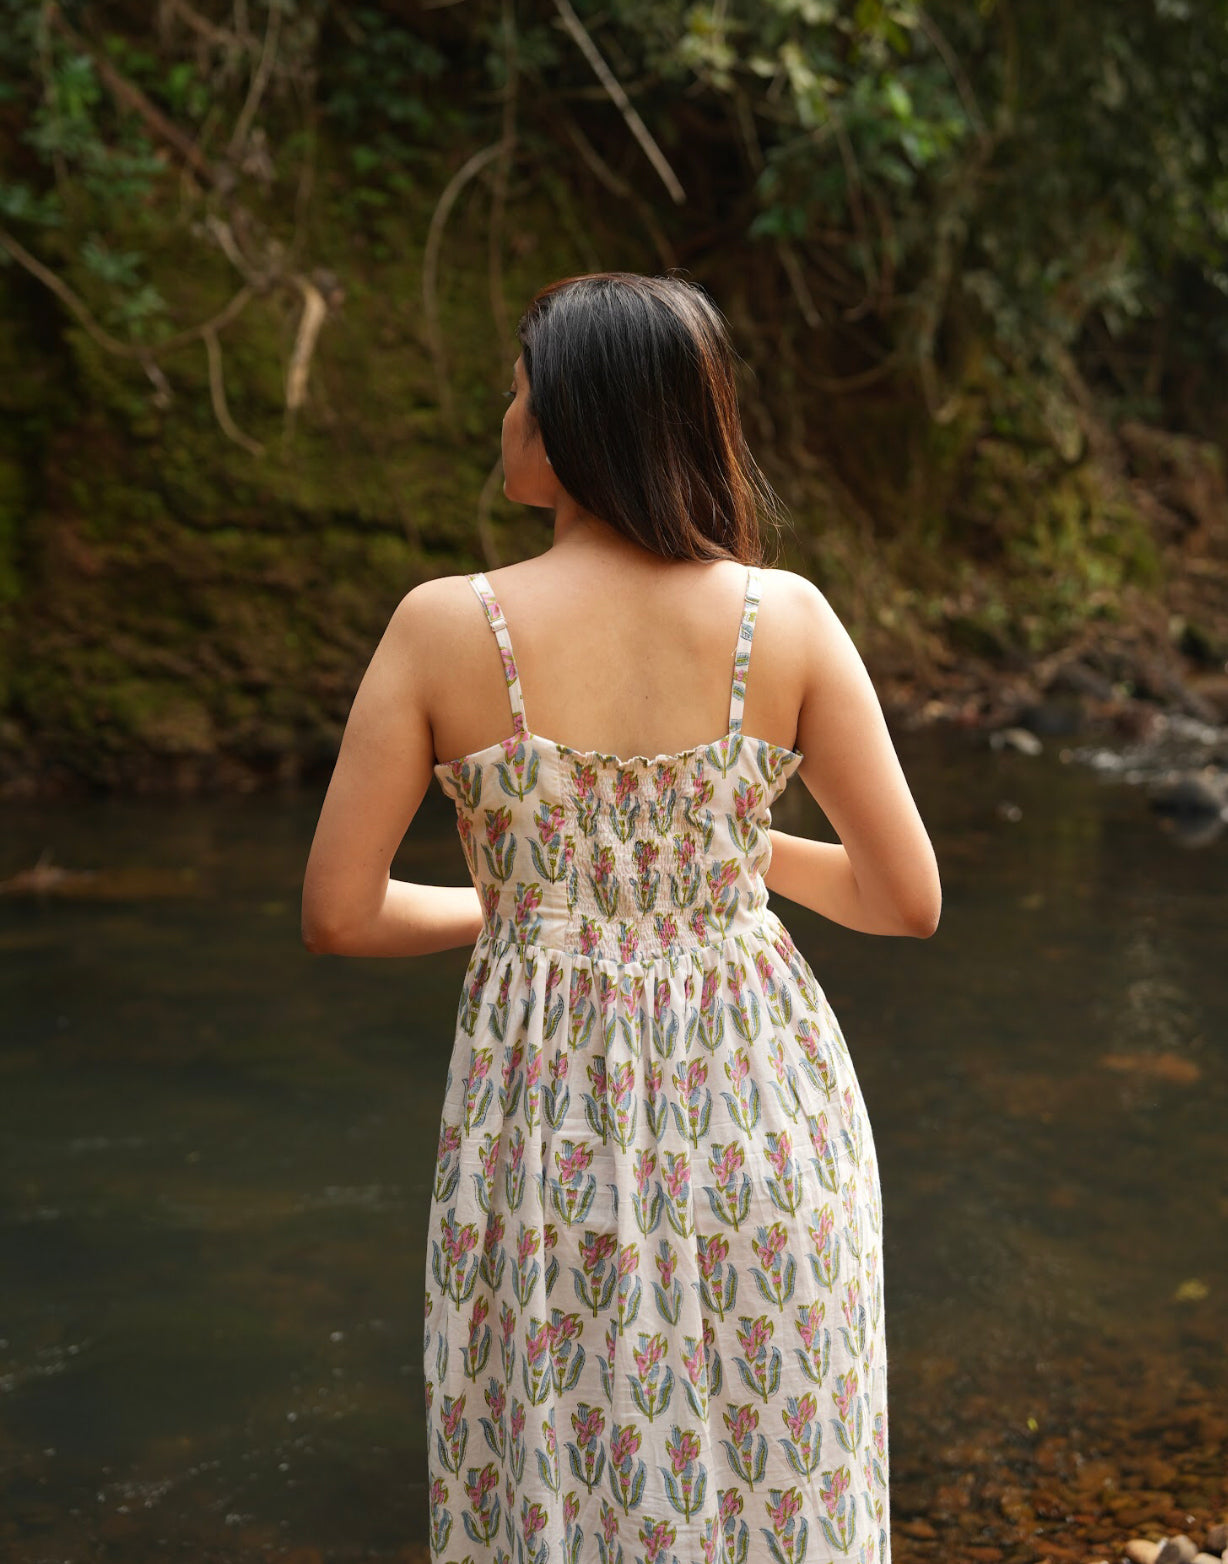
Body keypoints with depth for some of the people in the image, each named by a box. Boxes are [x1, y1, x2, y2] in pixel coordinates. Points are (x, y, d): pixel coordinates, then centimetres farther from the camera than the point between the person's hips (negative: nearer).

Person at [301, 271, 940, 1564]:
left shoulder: (445, 628, -11)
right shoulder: (786, 618, -9)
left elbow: (336, 916, -7)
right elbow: (909, 901, -4)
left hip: (546, 1121, 0)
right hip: (758, 1114, 1)